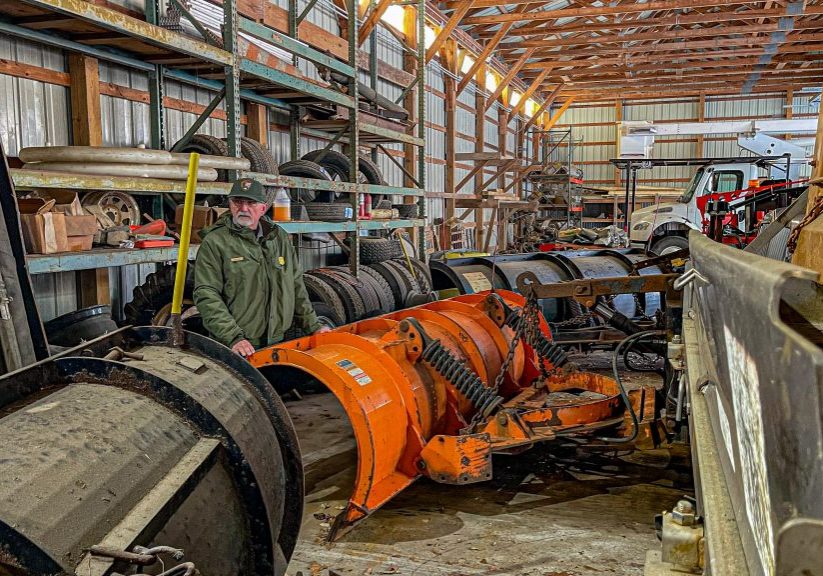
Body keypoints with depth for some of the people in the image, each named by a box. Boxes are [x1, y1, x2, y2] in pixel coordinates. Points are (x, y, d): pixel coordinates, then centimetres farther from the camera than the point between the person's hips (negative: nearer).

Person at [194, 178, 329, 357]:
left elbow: (296, 286, 16)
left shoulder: (280, 238, 11)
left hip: (277, 342, 5)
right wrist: (233, 337, -22)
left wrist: (313, 326, 12)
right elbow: (207, 296, -13)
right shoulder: (214, 242, -6)